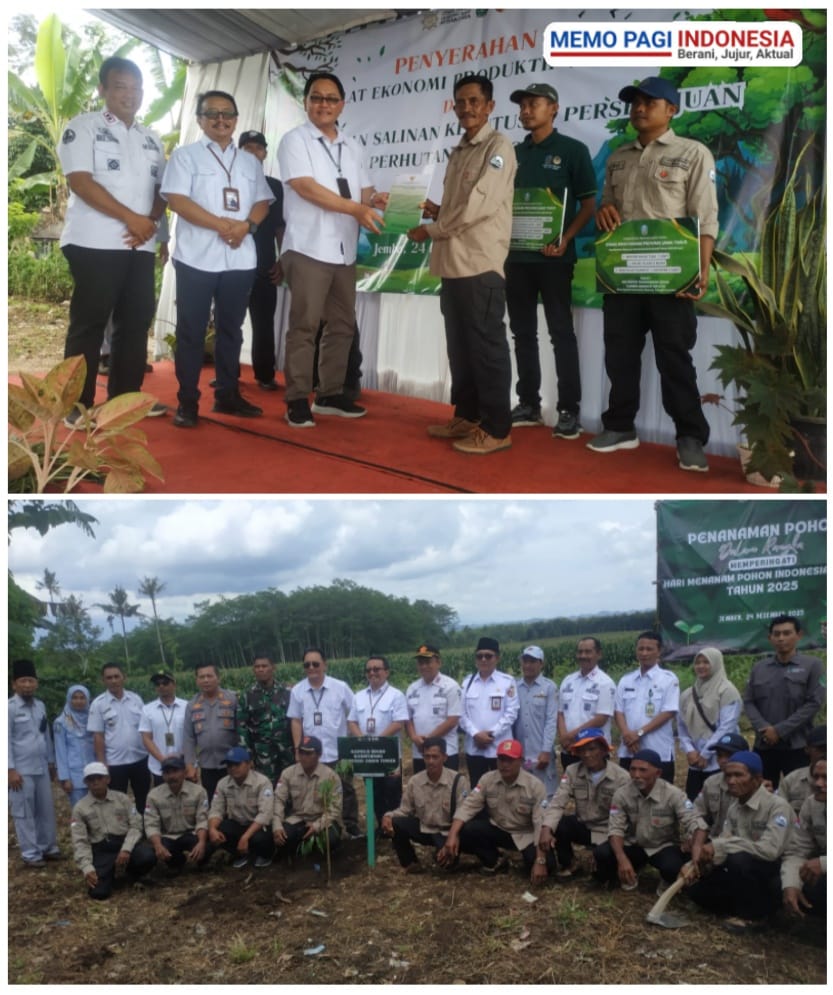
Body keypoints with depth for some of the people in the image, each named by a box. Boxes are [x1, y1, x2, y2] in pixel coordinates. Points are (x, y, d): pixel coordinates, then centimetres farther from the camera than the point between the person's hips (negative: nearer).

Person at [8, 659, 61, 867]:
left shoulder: (40, 705, 9)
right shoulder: (10, 707, -10)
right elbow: (6, 740, -12)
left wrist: (51, 762, 16)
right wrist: (11, 769, -15)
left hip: (41, 768, 6)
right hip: (21, 770, -6)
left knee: (46, 810, 12)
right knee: (24, 813, 3)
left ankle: (48, 848, 25)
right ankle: (30, 854, 12)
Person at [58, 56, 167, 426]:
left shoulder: (151, 139, 18)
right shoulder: (83, 127, -1)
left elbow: (162, 188, 16)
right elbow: (80, 181, -12)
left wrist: (151, 221, -5)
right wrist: (131, 218, -17)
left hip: (140, 245, 6)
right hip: (95, 243, -6)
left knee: (136, 320, 7)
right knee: (89, 323, -4)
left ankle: (125, 395, 15)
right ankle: (78, 405, 1)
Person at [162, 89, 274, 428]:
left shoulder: (250, 161, 17)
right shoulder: (185, 155, 3)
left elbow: (263, 202, 12)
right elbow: (177, 200, -8)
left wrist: (246, 225, -10)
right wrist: (222, 225, -15)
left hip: (240, 258, 4)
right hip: (197, 257, -4)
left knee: (231, 328, 10)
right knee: (192, 331, -2)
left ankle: (227, 394, 19)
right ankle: (187, 401, 3)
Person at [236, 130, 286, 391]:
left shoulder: (275, 186, 10)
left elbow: (281, 226, 11)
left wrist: (282, 261, 4)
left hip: (265, 265, 1)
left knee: (264, 323, 2)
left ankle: (265, 375, 7)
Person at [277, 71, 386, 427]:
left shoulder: (351, 147, 17)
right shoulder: (294, 140, -2)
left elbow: (364, 191, 18)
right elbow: (306, 187, -14)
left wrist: (376, 199, -7)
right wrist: (357, 209, -20)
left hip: (345, 251, 7)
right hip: (308, 249, -7)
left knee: (342, 324, 9)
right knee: (304, 325, -6)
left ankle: (330, 394, 19)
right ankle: (297, 400, -1)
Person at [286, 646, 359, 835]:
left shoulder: (340, 687, -5)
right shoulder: (297, 691, 0)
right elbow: (296, 721, 3)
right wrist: (298, 749, 0)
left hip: (339, 753, -1)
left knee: (346, 790, 7)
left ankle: (352, 828, 18)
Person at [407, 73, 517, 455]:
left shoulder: (498, 147, -5)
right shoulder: (459, 152, 21)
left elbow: (479, 205, -16)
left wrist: (431, 230, -8)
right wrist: (436, 211, 5)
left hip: (481, 263, -8)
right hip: (453, 262, 9)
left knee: (486, 346, -5)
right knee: (459, 346, 13)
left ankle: (496, 428, 0)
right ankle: (466, 416, 23)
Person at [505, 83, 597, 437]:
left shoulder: (572, 150, 0)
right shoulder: (514, 153, 14)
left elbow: (588, 204, -3)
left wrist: (565, 240, -18)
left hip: (553, 256, -5)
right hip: (516, 255, 5)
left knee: (561, 332, -3)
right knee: (522, 332, 9)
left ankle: (569, 410, 1)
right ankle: (528, 403, 18)